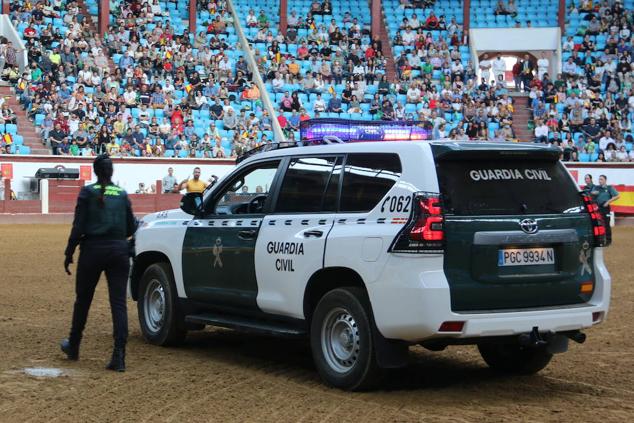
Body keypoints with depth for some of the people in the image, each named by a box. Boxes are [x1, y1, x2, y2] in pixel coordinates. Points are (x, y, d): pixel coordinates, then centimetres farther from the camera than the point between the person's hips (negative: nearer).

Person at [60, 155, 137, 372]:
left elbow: (78, 227, -8)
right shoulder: (122, 194, 6)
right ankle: (119, 356, -10)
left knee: (83, 299, 15)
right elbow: (130, 228, 10)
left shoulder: (88, 192, -4)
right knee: (119, 303, -1)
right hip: (119, 250, 2)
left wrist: (69, 253, -1)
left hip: (93, 250, -2)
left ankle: (73, 347, 31)